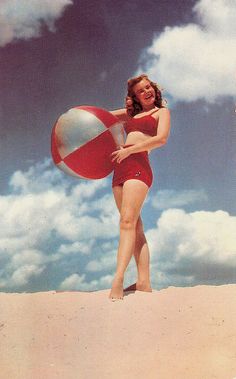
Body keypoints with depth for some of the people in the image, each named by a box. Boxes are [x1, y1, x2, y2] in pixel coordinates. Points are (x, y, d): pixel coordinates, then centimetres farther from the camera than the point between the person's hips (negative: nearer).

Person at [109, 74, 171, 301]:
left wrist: (128, 150, -11)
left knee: (128, 222, -21)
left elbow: (161, 139, -6)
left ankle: (118, 280, -31)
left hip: (138, 165, -6)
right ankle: (144, 282, -3)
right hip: (120, 168, 6)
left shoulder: (161, 111, 11)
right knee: (135, 226, -1)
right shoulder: (131, 113, 27)